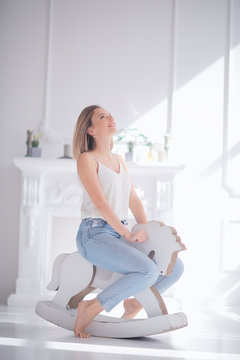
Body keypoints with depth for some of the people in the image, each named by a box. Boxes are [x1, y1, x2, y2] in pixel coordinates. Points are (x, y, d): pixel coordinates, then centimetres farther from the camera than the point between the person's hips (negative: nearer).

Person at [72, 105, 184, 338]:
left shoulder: (119, 160, 19)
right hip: (94, 234, -8)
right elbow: (100, 202, -13)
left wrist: (147, 230, 4)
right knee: (148, 271, -28)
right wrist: (127, 234, -18)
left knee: (175, 267, 3)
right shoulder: (86, 159, -5)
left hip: (118, 236, 8)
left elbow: (133, 198, 17)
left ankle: (134, 303, 16)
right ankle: (90, 308, -17)